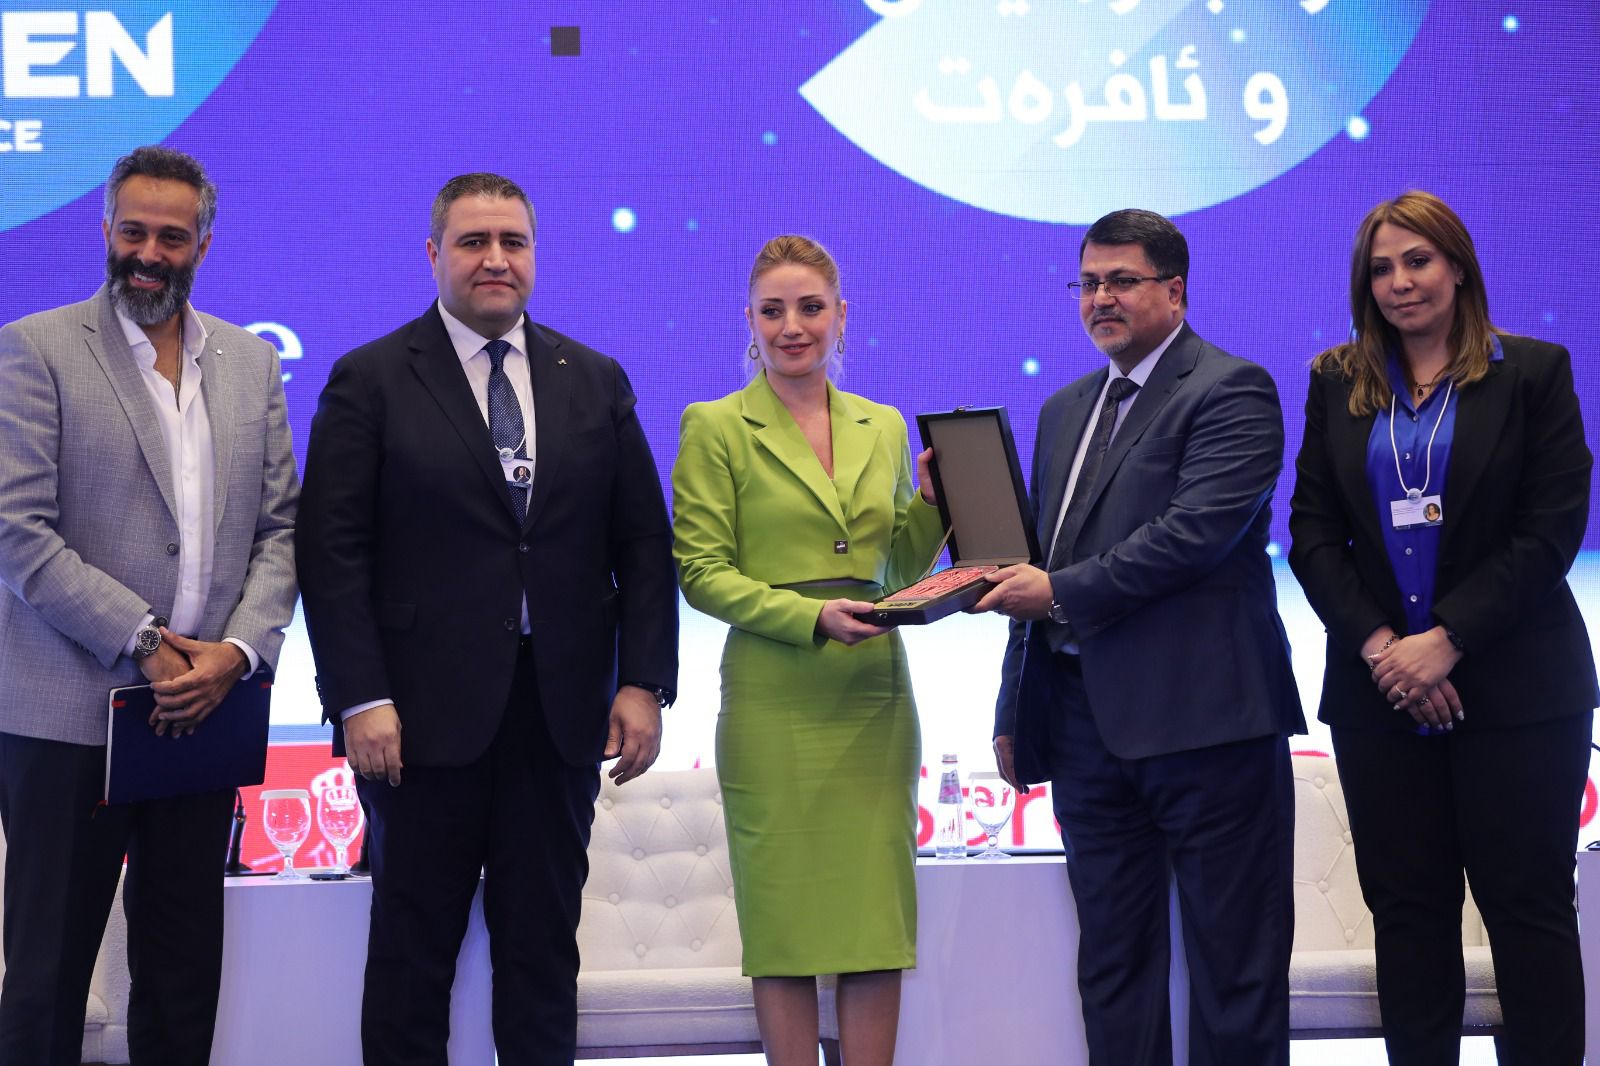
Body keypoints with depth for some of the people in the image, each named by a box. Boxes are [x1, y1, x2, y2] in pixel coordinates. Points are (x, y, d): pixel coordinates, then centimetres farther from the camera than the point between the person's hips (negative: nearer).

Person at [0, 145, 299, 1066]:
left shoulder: (253, 362, 11)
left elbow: (280, 530, 9)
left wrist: (237, 652, -7)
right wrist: (145, 644, -13)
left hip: (205, 710, 4)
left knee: (184, 971, 11)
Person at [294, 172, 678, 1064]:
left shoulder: (596, 382, 10)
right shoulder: (371, 380, 0)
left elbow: (644, 545, 8)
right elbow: (332, 552, -5)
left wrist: (645, 684, -1)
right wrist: (360, 699, -13)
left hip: (562, 713, 3)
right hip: (425, 714, -3)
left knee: (544, 945, 10)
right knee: (414, 949, 6)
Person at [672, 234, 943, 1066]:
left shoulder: (884, 428, 13)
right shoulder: (716, 428, 0)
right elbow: (702, 574, -6)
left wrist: (931, 500, 0)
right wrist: (812, 616, -18)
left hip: (875, 698, 4)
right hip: (776, 703, -4)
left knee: (879, 918, 4)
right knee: (787, 917, 1)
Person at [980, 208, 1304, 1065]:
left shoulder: (1231, 391, -5)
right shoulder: (1066, 410, 19)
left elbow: (1197, 531, -19)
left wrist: (1061, 592, -17)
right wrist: (1015, 708, 18)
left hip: (1203, 716, -7)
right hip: (1087, 719, 8)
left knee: (1232, 957, 1)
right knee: (1111, 960, 13)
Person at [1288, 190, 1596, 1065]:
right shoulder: (1337, 384, 9)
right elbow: (1312, 530, 4)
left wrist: (1445, 641, -14)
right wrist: (1377, 645, -10)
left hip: (1514, 688, -3)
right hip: (1379, 689, 3)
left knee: (1528, 904, 1)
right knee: (1406, 909, 6)